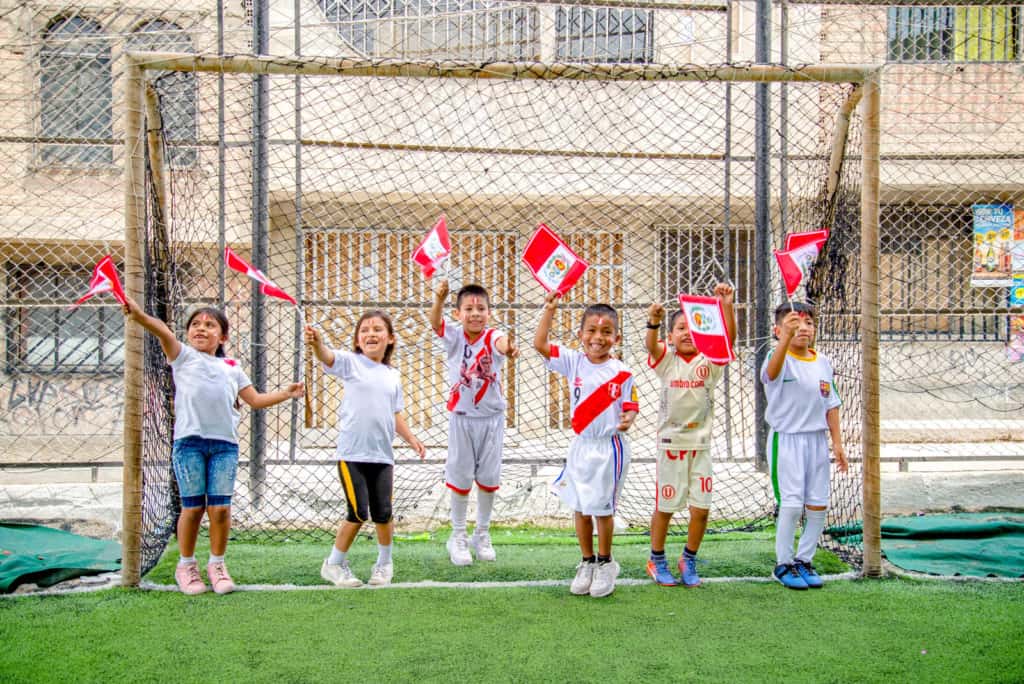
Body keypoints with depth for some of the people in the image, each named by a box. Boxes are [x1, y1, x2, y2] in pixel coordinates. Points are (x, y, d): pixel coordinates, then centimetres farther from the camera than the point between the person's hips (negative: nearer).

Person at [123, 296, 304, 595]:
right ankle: (186, 565, 18)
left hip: (225, 443, 2)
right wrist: (139, 315, -27)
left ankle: (217, 564, 17)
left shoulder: (232, 367, 20)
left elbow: (255, 399, 25)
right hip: (189, 439, -2)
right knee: (192, 507, 0)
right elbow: (163, 332, -10)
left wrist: (285, 393, 17)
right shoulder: (183, 356, 10)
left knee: (220, 508, 0)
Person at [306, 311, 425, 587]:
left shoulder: (393, 375, 12)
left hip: (382, 455, 4)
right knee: (358, 514, -5)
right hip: (352, 453, -4)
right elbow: (328, 357, -25)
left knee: (383, 514, 7)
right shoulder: (351, 362, -3)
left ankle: (384, 564, 30)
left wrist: (411, 438, 10)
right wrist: (317, 343, -47)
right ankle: (334, 564, 17)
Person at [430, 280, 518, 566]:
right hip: (461, 417, 0)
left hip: (492, 419, 0)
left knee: (488, 478, 10)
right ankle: (458, 536, 23)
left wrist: (507, 348, -63)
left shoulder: (493, 337, -13)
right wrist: (439, 300, -50)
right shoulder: (454, 336, -8)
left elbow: (501, 343, -37)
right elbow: (435, 323, -28)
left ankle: (482, 534, 28)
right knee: (460, 477, 7)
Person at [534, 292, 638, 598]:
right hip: (580, 445, 3)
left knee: (603, 508, 7)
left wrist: (628, 419, -23)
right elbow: (539, 344, -5)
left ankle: (605, 563, 27)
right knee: (580, 508, 11)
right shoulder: (573, 361, -1)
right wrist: (549, 309, -9)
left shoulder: (621, 372, -8)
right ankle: (587, 562, 28)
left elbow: (631, 405, -1)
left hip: (609, 448, -3)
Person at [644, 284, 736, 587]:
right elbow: (650, 345, -23)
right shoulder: (666, 360, -2)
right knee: (665, 507, 7)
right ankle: (657, 561, 26)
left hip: (701, 443, 2)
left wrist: (727, 306, -31)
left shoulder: (709, 361, 0)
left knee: (701, 508, 1)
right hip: (670, 442, -1)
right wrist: (653, 321, -43)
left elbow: (728, 337, -16)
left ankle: (689, 560, 24)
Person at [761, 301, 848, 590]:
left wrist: (837, 443, 9)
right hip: (786, 439, -5)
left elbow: (831, 405, 13)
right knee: (791, 505, -6)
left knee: (818, 506, 7)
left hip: (817, 439, 6)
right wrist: (786, 336, -53)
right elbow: (772, 371, -38)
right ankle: (783, 564, 11)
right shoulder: (780, 359, -11)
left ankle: (804, 560, 24)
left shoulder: (822, 362, 7)